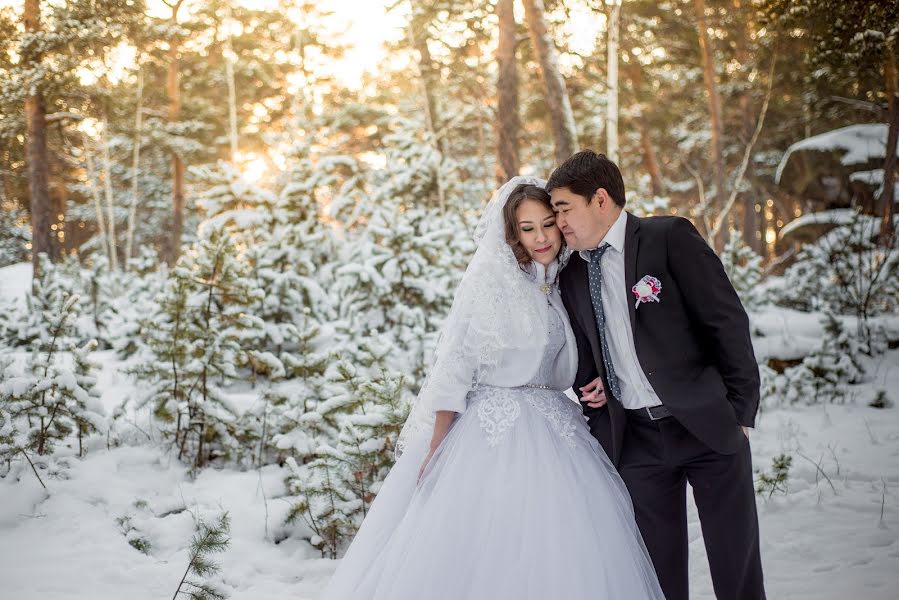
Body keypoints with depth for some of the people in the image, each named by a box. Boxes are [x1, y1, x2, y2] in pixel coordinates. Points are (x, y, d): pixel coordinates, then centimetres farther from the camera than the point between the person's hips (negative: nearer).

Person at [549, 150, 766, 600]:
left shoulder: (670, 238, -7)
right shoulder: (572, 276, 9)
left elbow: (728, 321, -8)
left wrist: (740, 410, -9)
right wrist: (590, 390, 0)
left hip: (706, 425, -4)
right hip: (634, 437, 4)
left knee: (735, 557, 4)